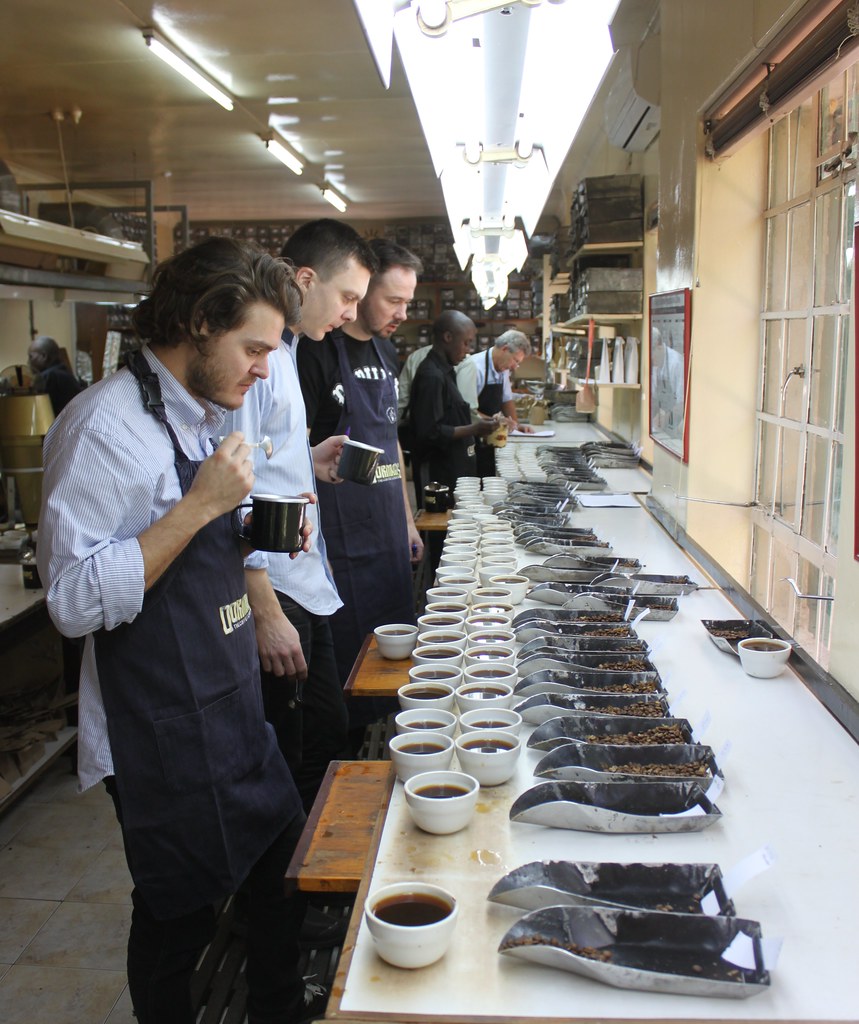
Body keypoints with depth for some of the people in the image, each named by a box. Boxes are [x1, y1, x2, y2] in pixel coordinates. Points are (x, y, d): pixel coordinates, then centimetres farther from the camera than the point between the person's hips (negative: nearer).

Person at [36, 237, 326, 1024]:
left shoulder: (207, 416, 8)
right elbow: (75, 600, -26)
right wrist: (200, 506, -27)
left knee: (288, 863, 21)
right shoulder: (105, 424, -20)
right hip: (163, 734, -9)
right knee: (180, 918, 10)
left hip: (235, 708, 9)